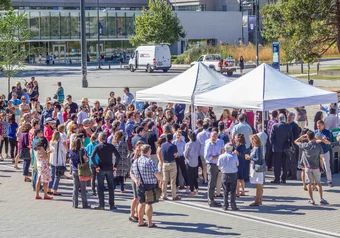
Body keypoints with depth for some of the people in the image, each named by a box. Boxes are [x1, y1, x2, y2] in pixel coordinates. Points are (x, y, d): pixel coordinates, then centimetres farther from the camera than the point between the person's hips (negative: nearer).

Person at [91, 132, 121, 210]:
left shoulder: (97, 147, -4)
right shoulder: (111, 146, 1)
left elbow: (92, 157, -16)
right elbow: (118, 156, -6)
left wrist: (96, 166, -10)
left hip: (101, 169, -2)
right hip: (109, 169, 2)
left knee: (100, 188, 4)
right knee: (111, 187, 10)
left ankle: (101, 205, 2)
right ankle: (112, 205, 11)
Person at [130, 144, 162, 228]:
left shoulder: (136, 161, 7)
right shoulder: (150, 162, -16)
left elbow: (131, 173, 12)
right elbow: (157, 174, -18)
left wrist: (135, 180, 1)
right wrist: (161, 180, -1)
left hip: (140, 186, 7)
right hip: (150, 186, -7)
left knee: (142, 203, 16)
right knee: (149, 203, -1)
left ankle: (140, 221, 20)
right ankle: (150, 223, 3)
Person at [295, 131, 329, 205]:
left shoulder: (305, 145, -10)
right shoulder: (318, 146, -8)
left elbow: (296, 141, 5)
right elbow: (320, 158, -4)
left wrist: (303, 136, 11)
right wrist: (322, 167, 7)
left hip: (308, 167, -1)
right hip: (316, 168, 1)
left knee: (309, 184, 7)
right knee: (319, 183, 14)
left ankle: (312, 200, 7)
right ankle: (321, 199, 11)